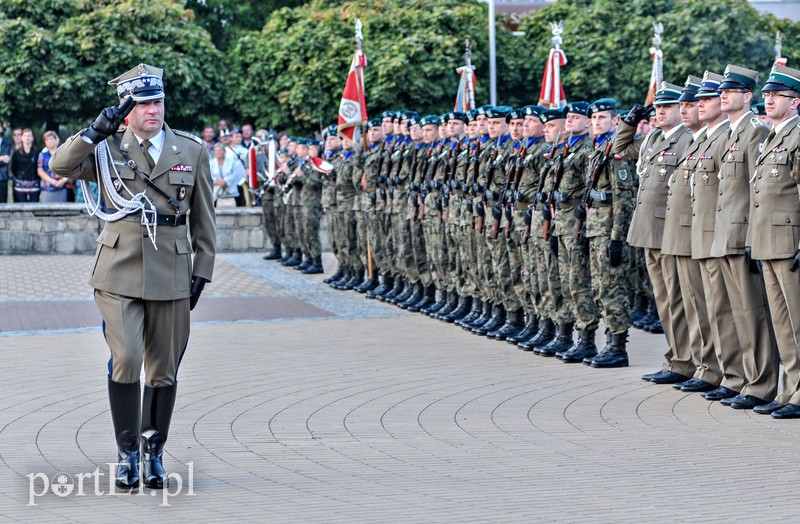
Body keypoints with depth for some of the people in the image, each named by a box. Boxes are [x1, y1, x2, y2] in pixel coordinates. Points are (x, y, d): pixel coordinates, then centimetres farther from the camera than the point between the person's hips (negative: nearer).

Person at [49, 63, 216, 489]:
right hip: (119, 273, -1)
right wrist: (96, 130, -16)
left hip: (172, 275, 1)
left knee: (164, 370, 6)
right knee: (126, 361, -12)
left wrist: (202, 271, 7)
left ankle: (154, 451, 21)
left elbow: (203, 219, 11)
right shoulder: (107, 149, 5)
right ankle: (127, 453, 2)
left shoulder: (192, 151, 7)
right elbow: (61, 166, -9)